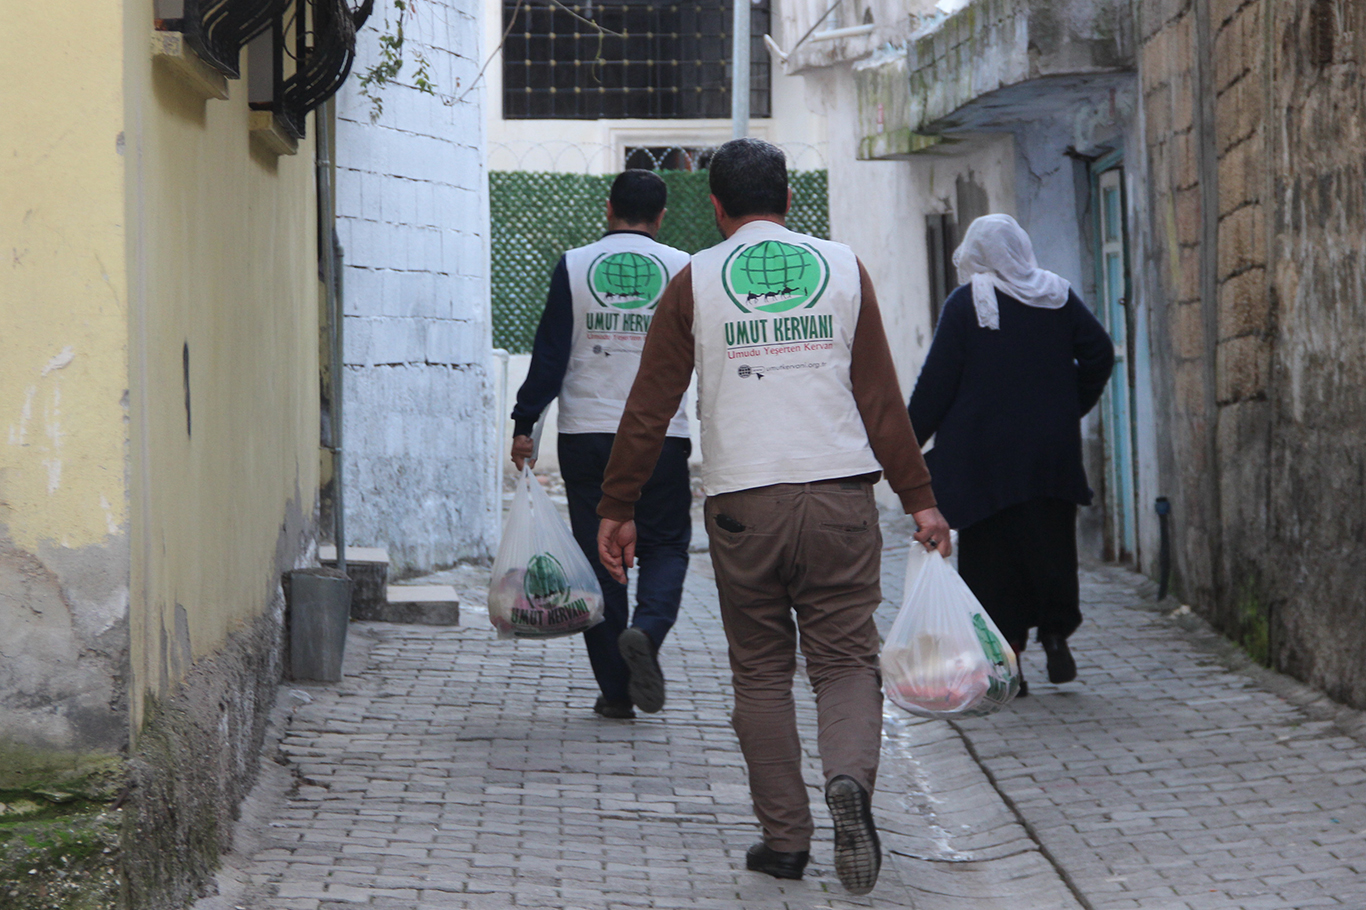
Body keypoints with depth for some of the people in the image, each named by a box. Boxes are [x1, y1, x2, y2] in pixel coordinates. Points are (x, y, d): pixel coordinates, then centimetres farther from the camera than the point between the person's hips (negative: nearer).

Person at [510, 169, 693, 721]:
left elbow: (550, 354, -2)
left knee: (598, 554, 7)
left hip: (586, 434, 1)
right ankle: (646, 630, -20)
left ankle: (615, 691, 6)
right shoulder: (682, 270, 2)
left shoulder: (573, 268, 2)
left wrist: (524, 426, 2)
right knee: (665, 545, 10)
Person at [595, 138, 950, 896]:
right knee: (846, 661, 4)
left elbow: (650, 406, 4)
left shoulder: (694, 283, 6)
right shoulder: (843, 269, 8)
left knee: (761, 674, 10)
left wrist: (617, 508, 11)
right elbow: (881, 397, 6)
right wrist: (918, 497, 10)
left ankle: (784, 839, 7)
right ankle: (849, 781, -23)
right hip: (839, 494, 1)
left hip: (742, 505, 0)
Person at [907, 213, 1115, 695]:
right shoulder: (1058, 295, 6)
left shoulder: (966, 303, -6)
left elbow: (936, 382, -8)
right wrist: (1073, 408, 15)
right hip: (1052, 450, 3)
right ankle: (1055, 636, 6)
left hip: (983, 454, -3)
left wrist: (907, 439, -1)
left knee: (991, 552, 1)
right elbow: (1099, 353, 4)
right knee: (1051, 545, 14)